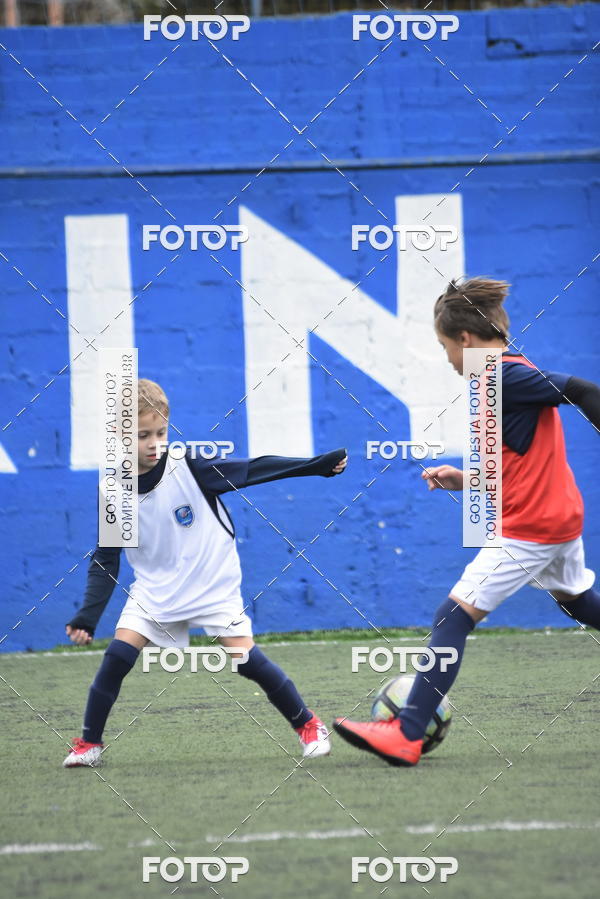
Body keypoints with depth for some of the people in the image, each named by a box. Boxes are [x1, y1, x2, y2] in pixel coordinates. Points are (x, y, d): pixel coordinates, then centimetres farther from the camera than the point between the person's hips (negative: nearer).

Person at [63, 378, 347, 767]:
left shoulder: (189, 468, -16)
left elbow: (252, 470, -14)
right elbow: (105, 561, 0)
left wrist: (317, 466, -19)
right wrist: (87, 617, -9)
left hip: (214, 587, -3)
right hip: (155, 590, 3)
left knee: (246, 658, -12)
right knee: (116, 658, -11)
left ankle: (309, 725, 3)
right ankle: (89, 743, 5)